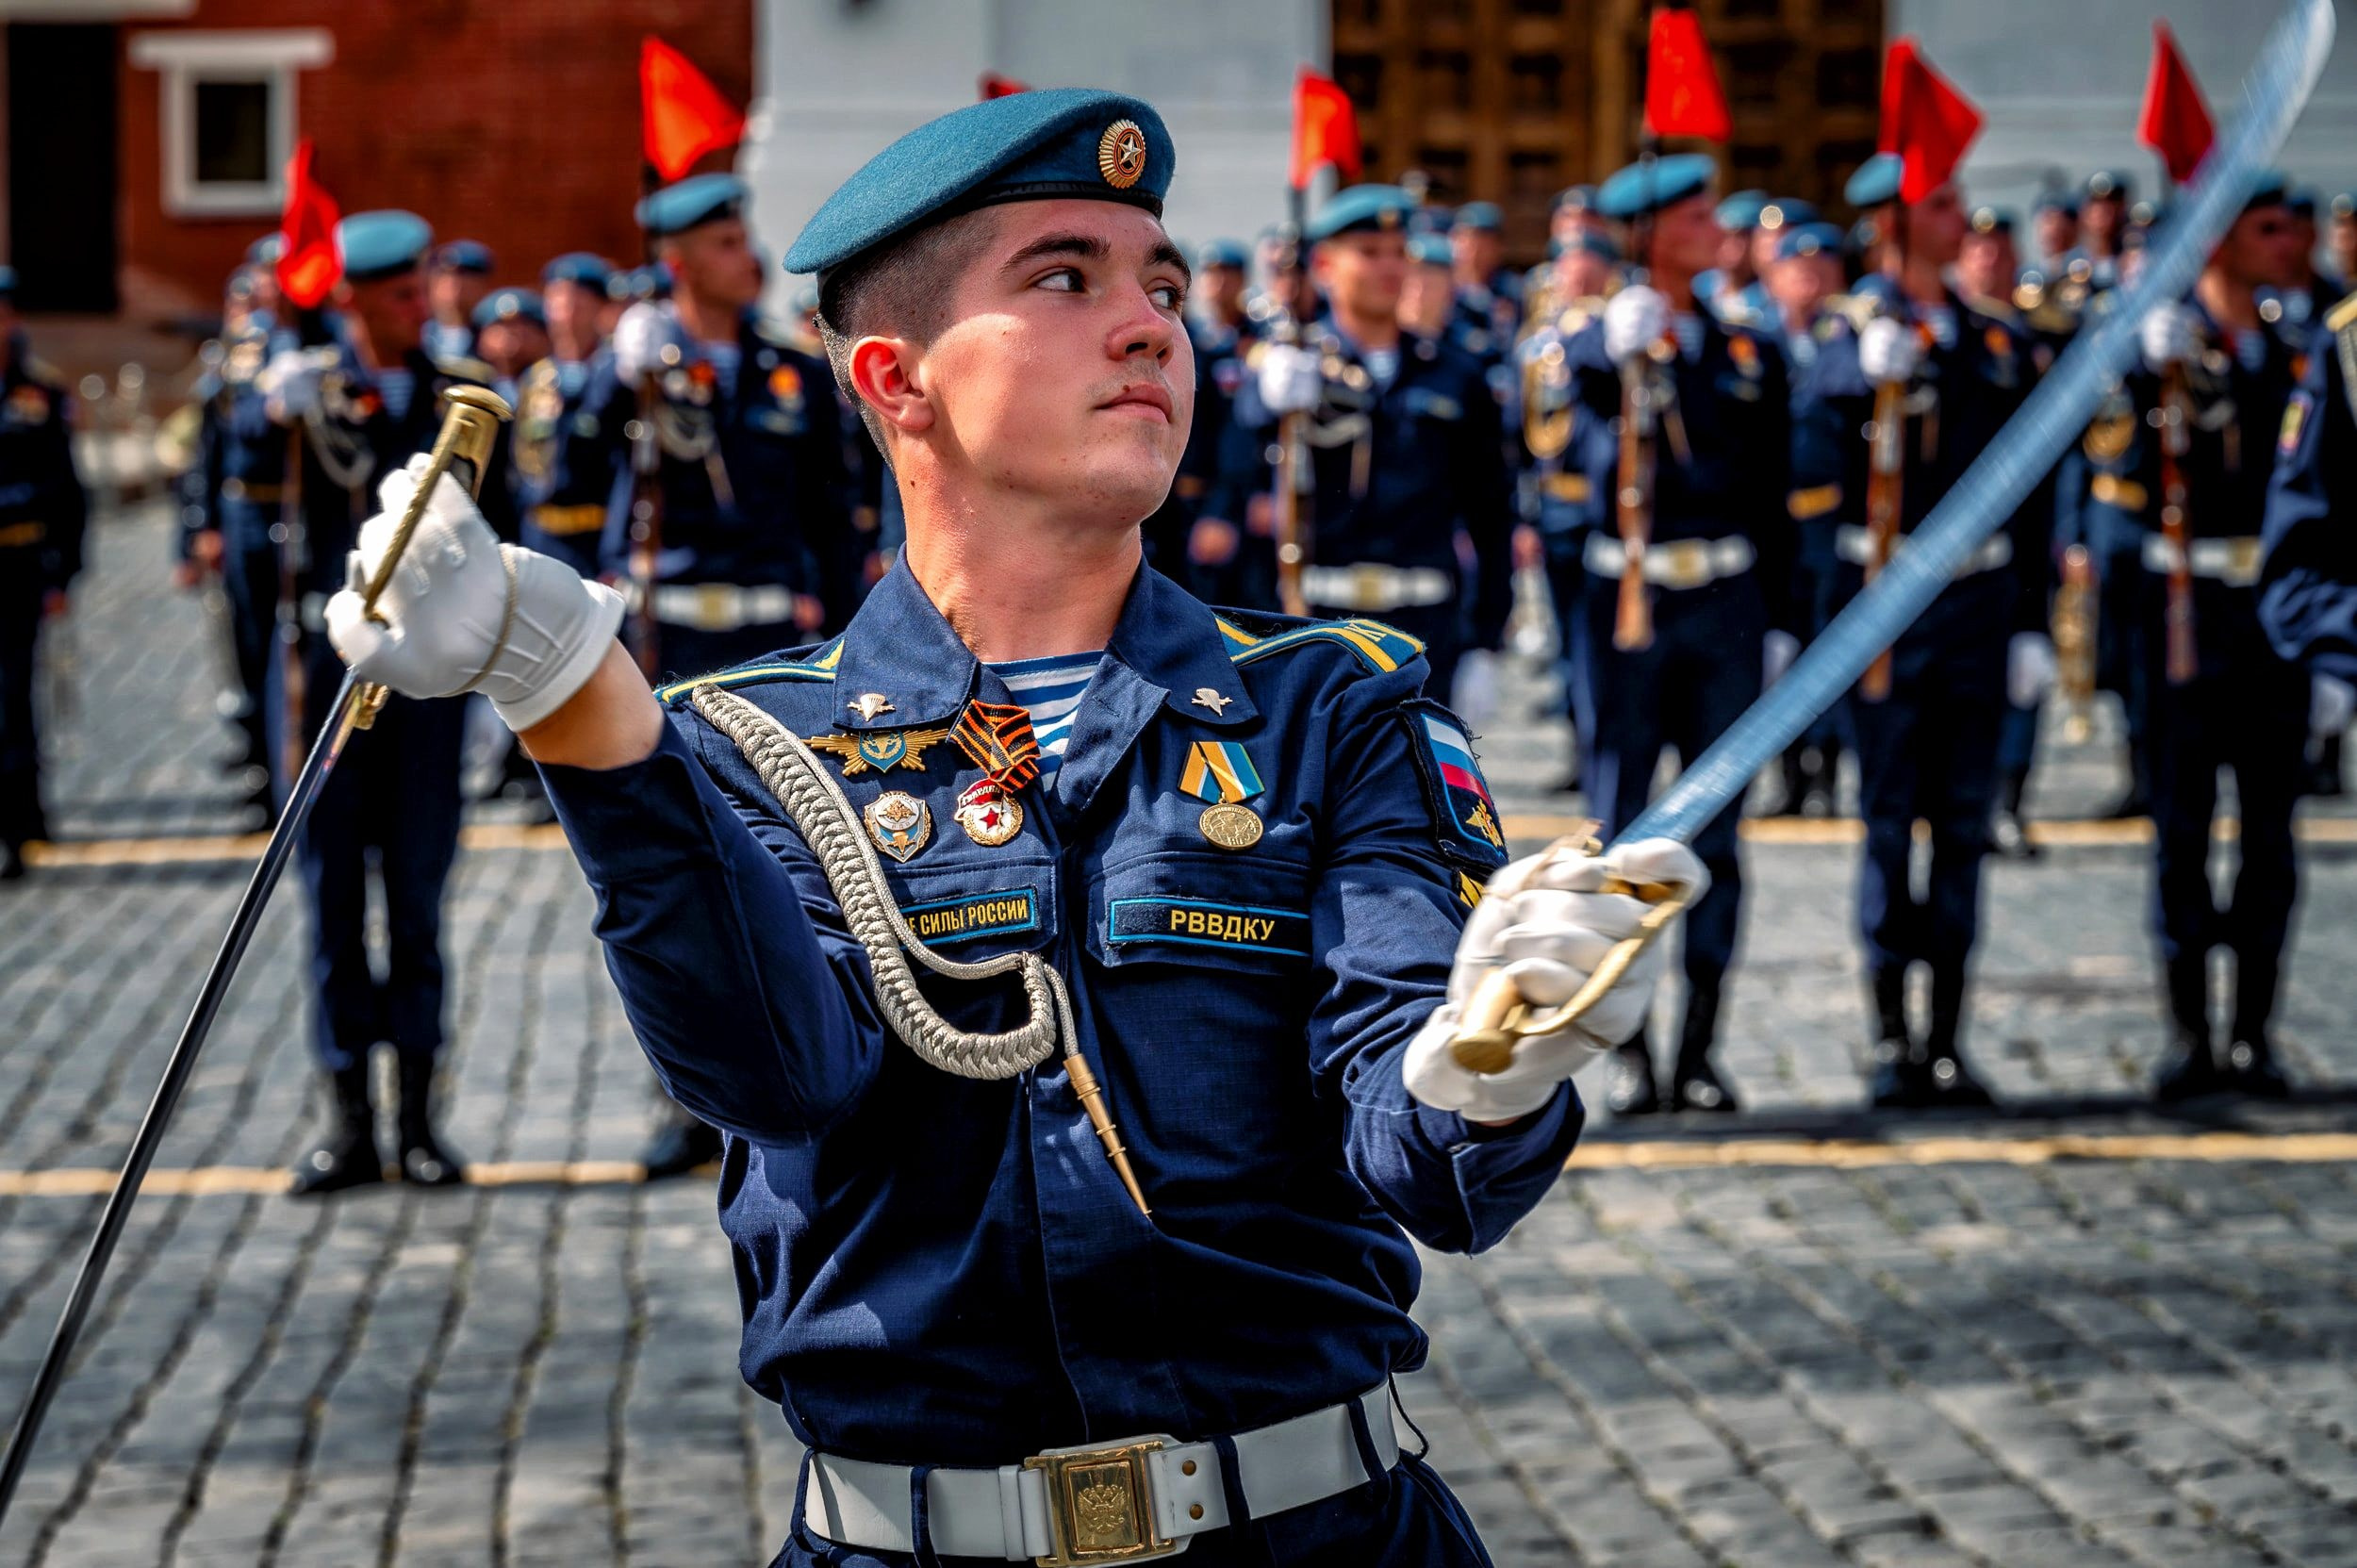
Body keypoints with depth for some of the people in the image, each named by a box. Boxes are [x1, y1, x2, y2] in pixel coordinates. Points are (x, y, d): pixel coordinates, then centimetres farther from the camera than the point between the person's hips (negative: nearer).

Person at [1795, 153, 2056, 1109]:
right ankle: (1892, 1045, 6)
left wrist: (2032, 624, 10)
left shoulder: (1997, 344, 10)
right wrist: (1862, 385, -28)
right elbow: (1815, 476, -15)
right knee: (1890, 823, 0)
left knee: (1964, 823, 7)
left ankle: (1948, 1045, 13)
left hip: (1979, 603, 4)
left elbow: (2031, 494, 14)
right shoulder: (1853, 342, -3)